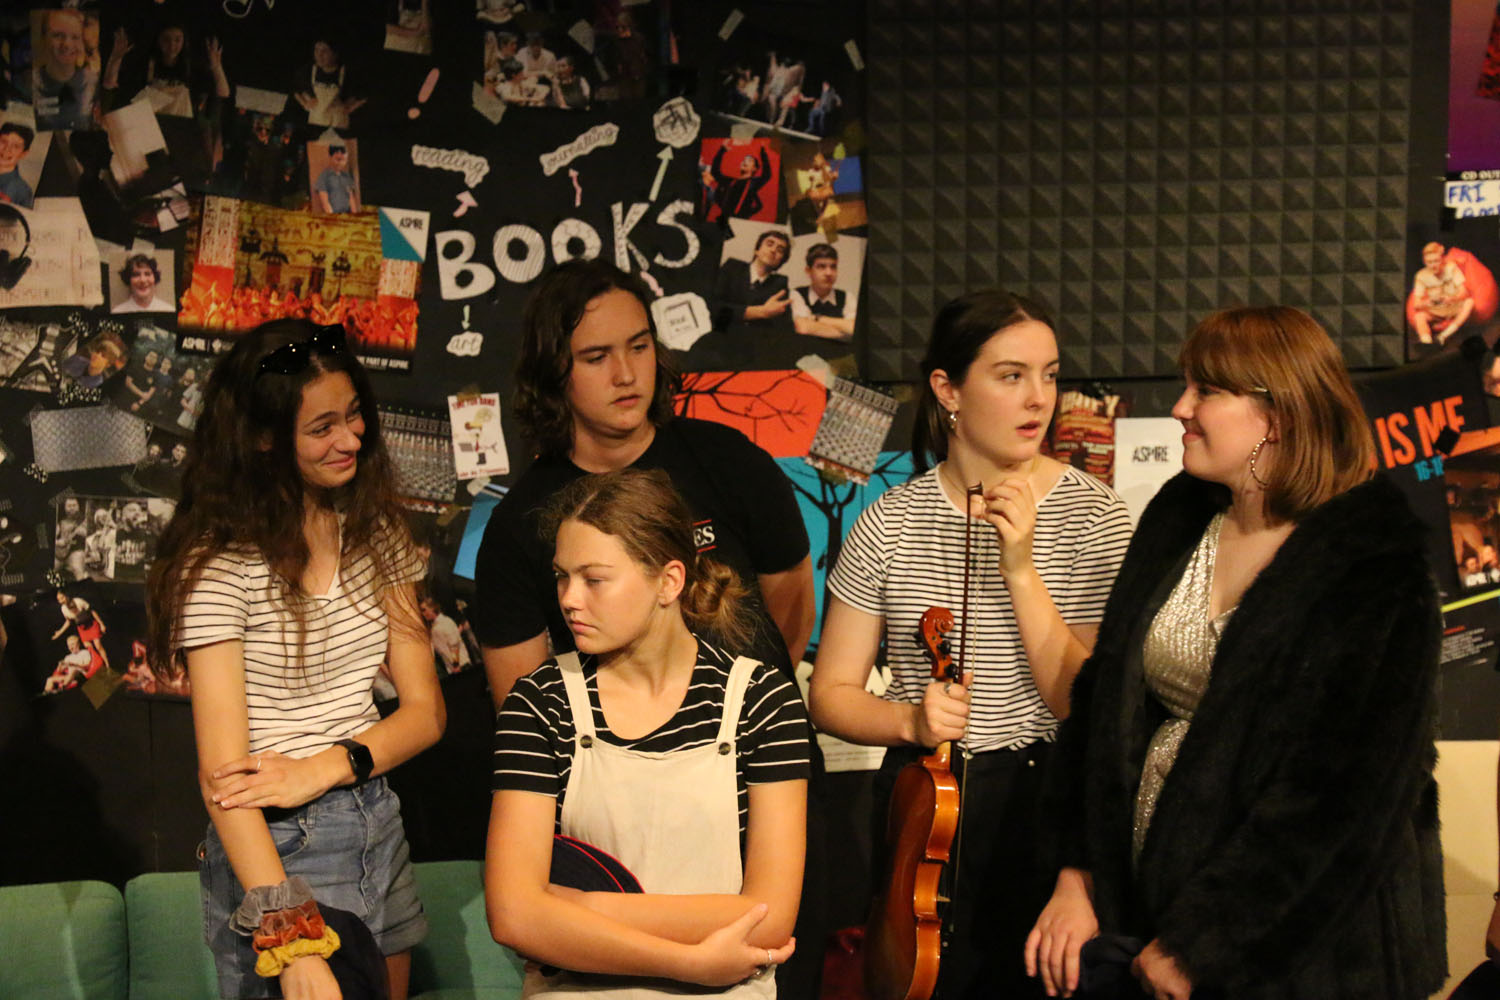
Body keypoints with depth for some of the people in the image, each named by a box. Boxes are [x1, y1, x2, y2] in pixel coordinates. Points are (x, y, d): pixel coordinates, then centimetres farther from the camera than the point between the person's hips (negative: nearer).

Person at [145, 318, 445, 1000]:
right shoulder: (221, 566, -15)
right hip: (277, 847, -6)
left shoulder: (374, 533, 6)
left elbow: (424, 710, 4)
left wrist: (326, 766, -16)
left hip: (379, 832, 6)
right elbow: (225, 776, -18)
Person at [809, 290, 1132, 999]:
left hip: (1047, 806, -1)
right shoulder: (891, 523, -3)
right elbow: (831, 693, 1)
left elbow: (1088, 704, -15)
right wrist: (909, 720, -18)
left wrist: (1020, 570, -22)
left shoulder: (1092, 515, -8)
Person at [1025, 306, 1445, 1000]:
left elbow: (1343, 795, -20)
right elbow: (1102, 701, 6)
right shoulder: (1177, 520, 4)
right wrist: (1076, 875, -2)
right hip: (1147, 907, 6)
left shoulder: (1375, 571, -15)